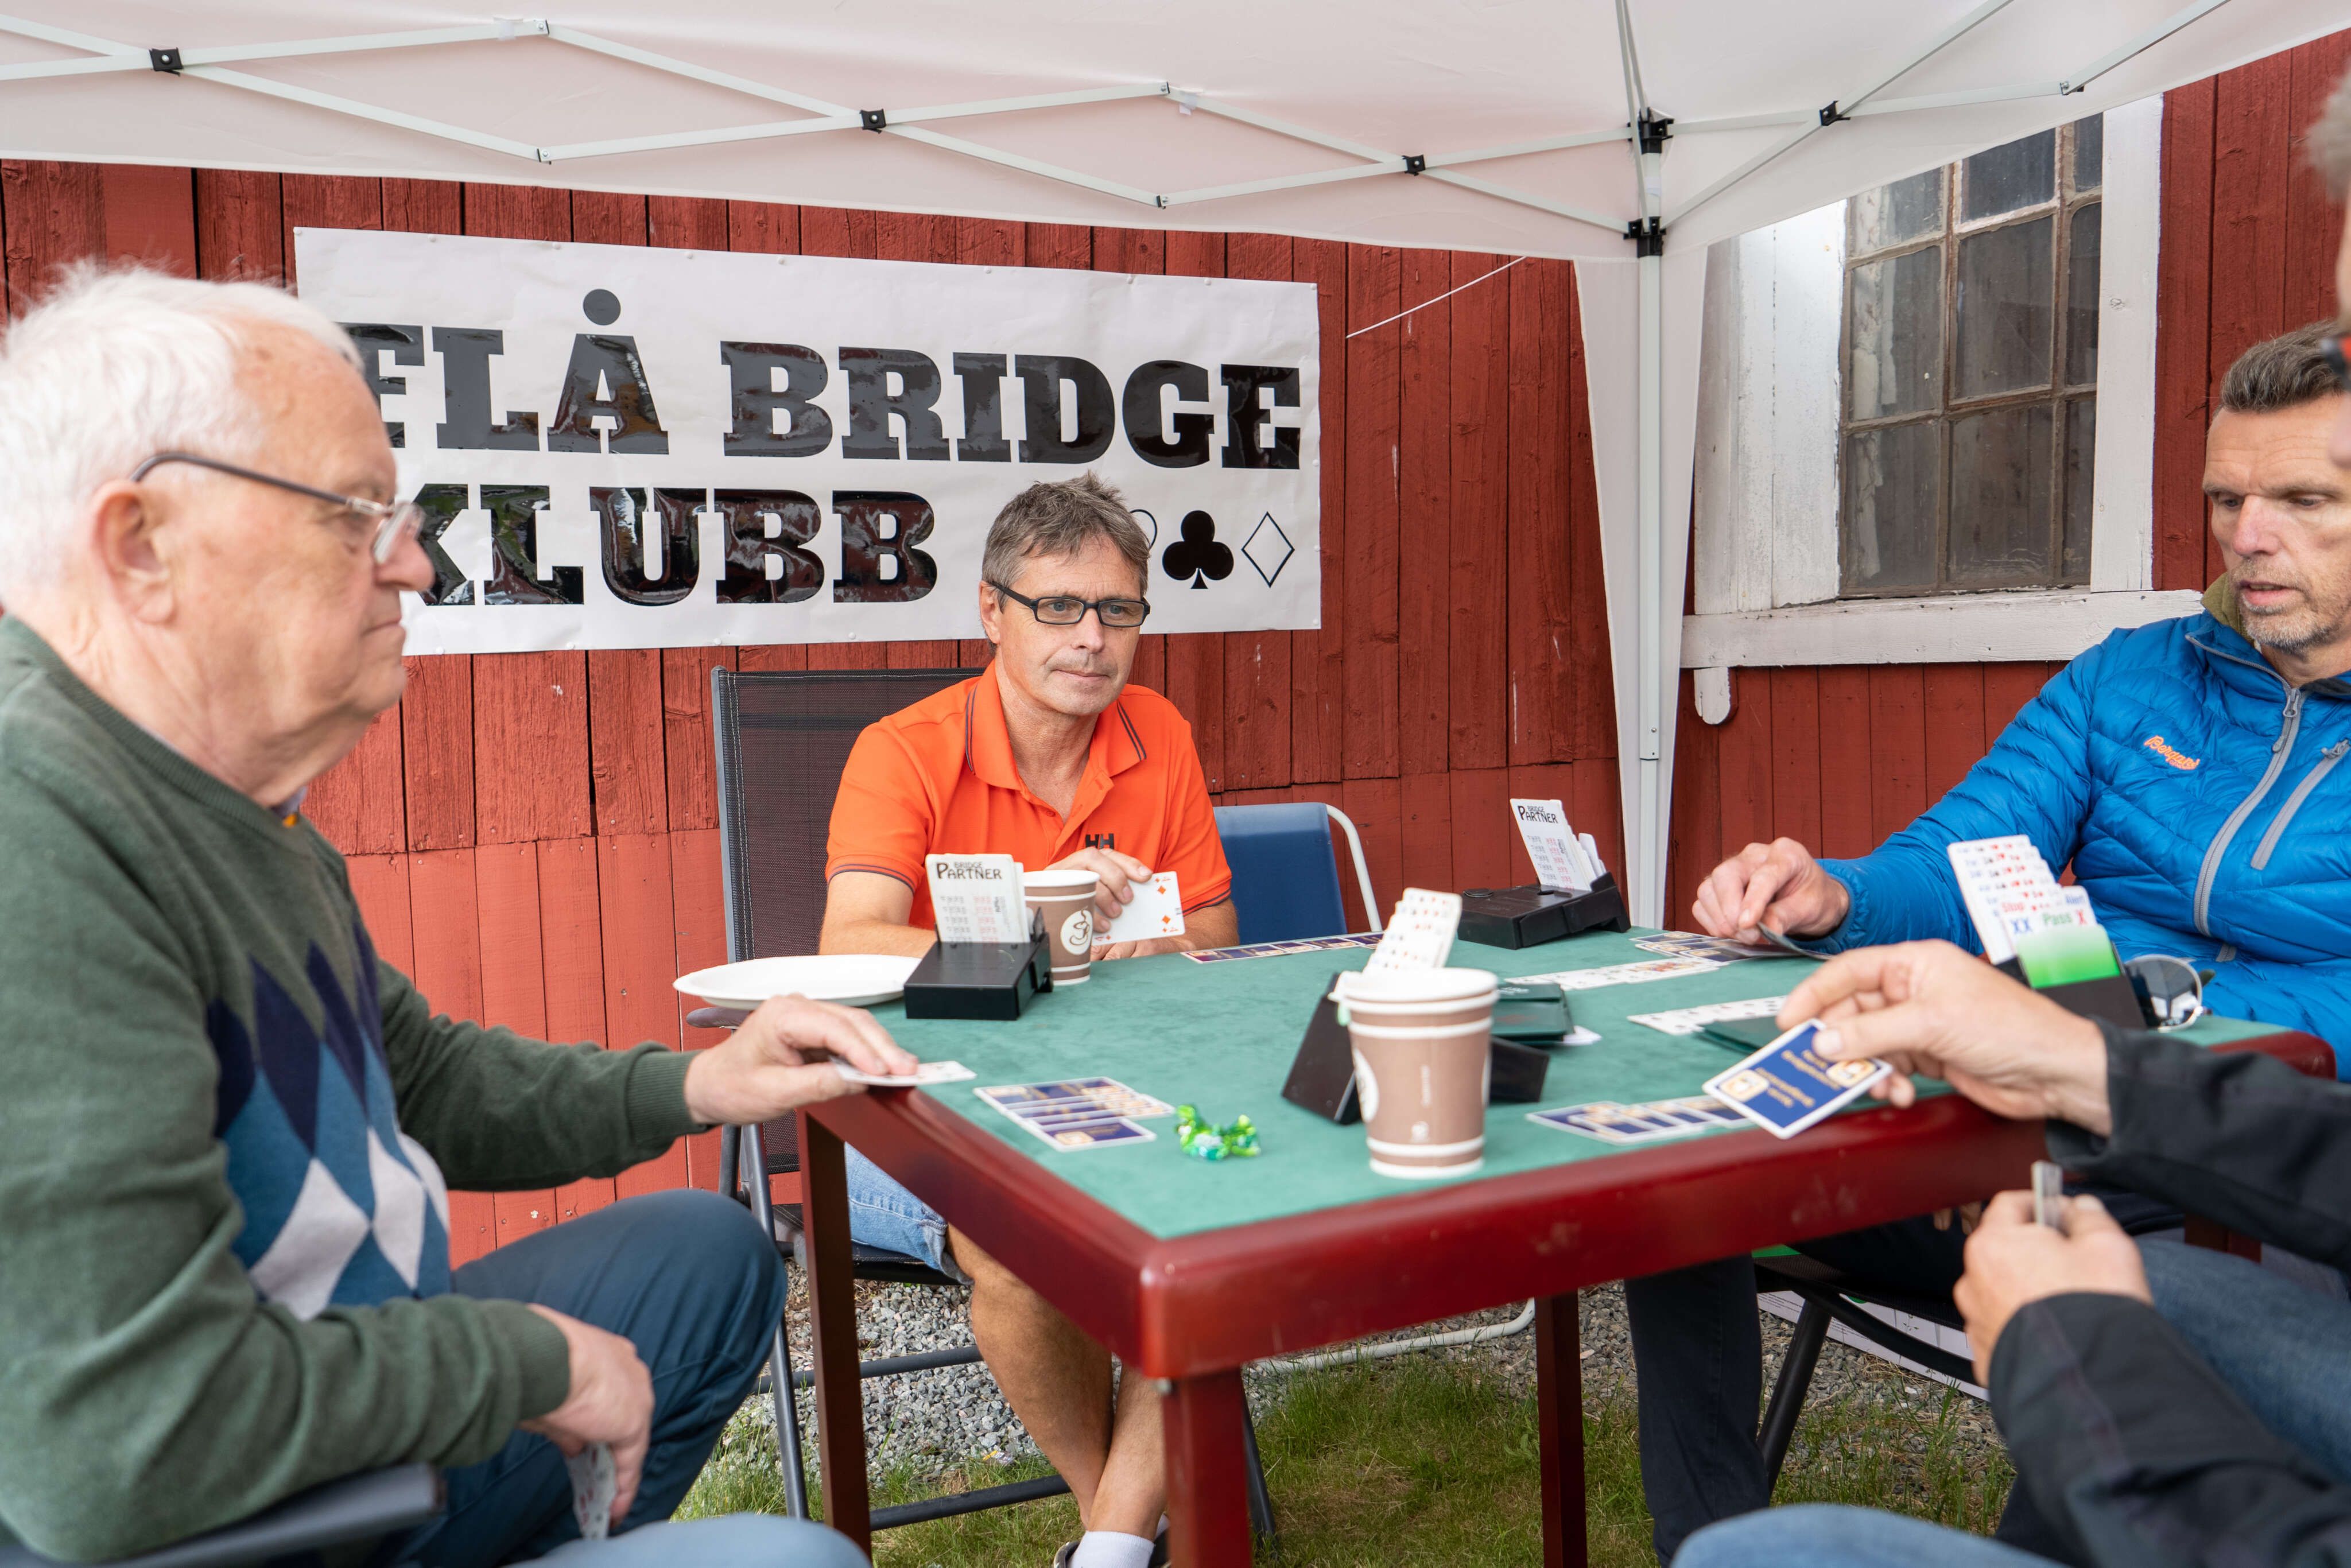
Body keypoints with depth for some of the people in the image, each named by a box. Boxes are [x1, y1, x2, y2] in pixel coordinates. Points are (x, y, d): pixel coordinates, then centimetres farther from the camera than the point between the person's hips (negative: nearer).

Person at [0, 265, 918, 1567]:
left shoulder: (232, 806, 5)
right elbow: (113, 1447, -34)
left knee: (709, 1253, 23)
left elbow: (417, 1078, 17)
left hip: (356, 1418, 10)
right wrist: (534, 1357, -19)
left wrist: (689, 1087, 3)